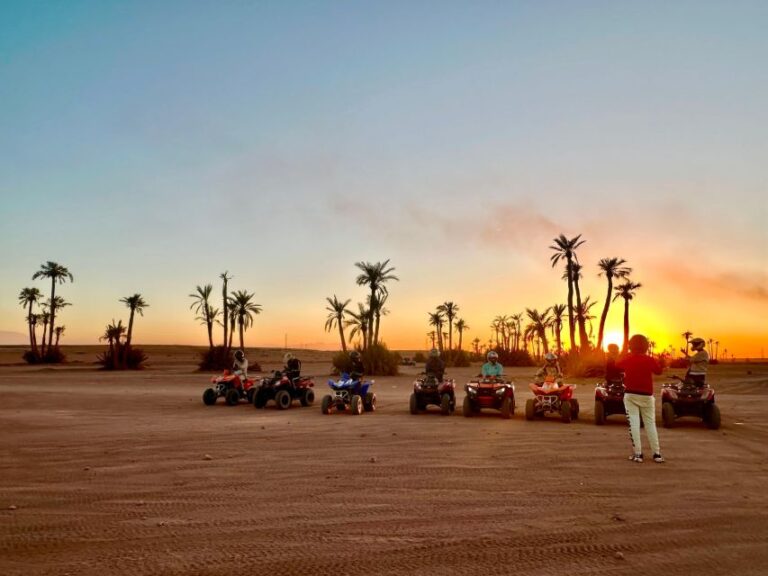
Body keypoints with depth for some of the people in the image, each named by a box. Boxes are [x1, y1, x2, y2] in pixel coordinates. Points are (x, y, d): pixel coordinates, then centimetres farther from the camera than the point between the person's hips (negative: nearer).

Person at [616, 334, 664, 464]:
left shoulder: (626, 360, -4)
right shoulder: (650, 360, -8)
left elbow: (617, 365, 15)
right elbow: (659, 370, 8)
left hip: (630, 395, -1)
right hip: (646, 396, 1)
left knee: (633, 423, -1)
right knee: (650, 423, 9)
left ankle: (637, 454, -5)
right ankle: (657, 454, 8)